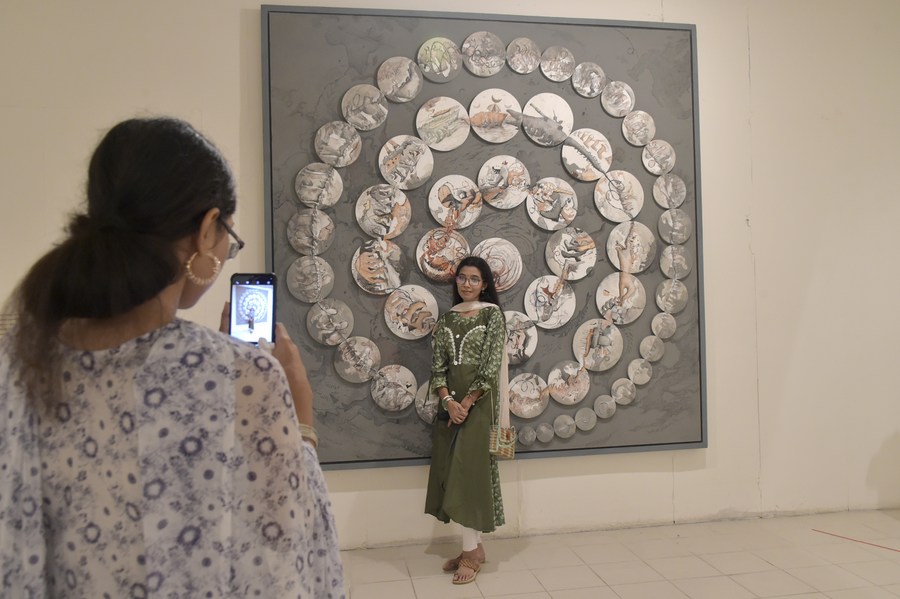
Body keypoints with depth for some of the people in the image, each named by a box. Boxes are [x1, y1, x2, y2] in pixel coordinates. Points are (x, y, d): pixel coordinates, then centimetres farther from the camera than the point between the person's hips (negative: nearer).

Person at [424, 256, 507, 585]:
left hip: (478, 401, -5)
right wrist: (448, 401, -12)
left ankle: (471, 551, 5)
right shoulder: (445, 320, 10)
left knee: (469, 470, -6)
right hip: (451, 402, 5)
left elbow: (491, 365, -10)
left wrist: (466, 403, -13)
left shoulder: (493, 314, -3)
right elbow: (438, 366, 4)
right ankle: (474, 545, 19)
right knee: (452, 471, 7)